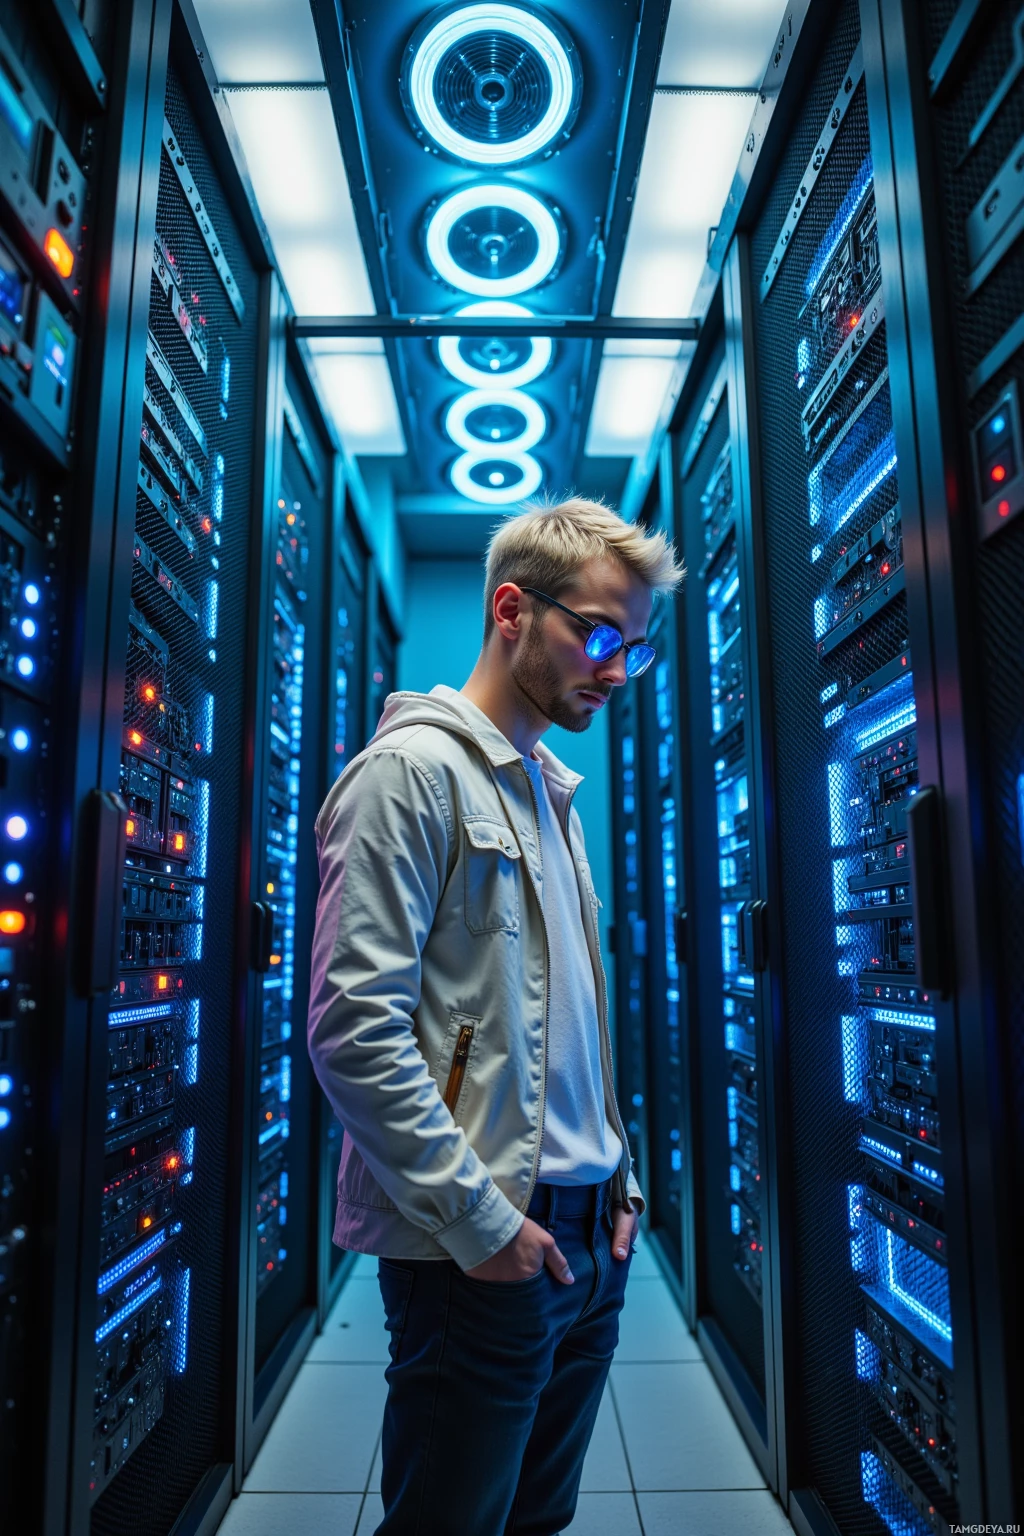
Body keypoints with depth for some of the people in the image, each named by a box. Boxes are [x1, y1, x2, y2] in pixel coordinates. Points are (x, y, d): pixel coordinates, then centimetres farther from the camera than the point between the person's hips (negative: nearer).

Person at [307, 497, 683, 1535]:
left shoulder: (552, 793, 14)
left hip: (586, 1239, 8)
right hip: (479, 1249, -8)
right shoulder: (413, 769, -12)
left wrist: (616, 1179, 12)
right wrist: (477, 1216, -18)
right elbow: (352, 1027, -20)